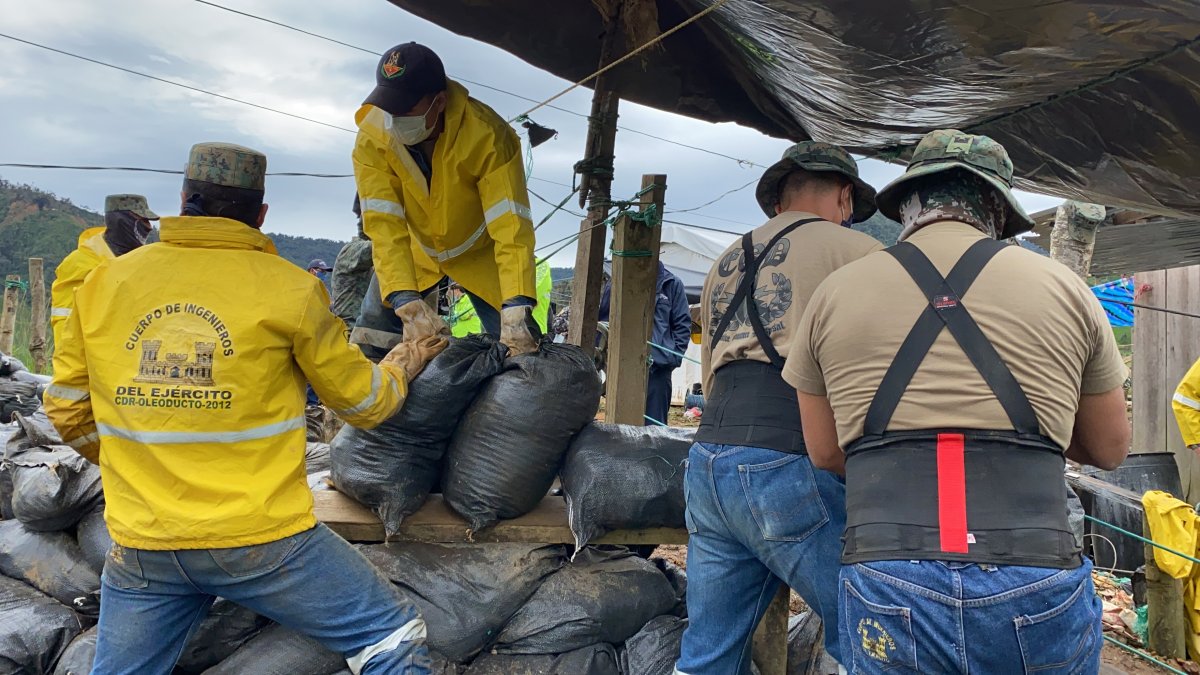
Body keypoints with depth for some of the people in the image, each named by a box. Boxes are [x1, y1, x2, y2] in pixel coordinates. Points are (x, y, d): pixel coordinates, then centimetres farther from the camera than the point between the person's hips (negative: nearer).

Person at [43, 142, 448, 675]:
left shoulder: (102, 283, 4)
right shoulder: (288, 289, -6)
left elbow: (66, 410, 13)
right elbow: (364, 404, 4)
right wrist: (402, 368, 24)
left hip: (139, 546, 4)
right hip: (262, 540, -4)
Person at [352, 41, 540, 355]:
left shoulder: (488, 135, -32)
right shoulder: (372, 138, -25)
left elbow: (511, 226, -36)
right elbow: (384, 226, -30)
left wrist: (517, 308, -49)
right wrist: (406, 303, -45)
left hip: (479, 251, -2)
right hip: (414, 249, 2)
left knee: (516, 348, -12)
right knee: (368, 343, -4)